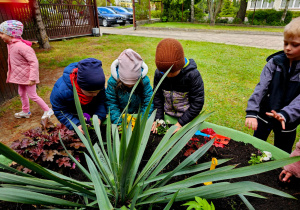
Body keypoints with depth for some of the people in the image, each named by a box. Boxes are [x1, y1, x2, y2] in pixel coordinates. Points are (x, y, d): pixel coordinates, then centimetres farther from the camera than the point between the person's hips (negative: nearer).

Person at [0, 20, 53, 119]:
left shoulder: (21, 46, -27)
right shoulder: (10, 45, 3)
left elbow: (34, 62, -29)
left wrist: (32, 78, -28)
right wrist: (10, 72, 22)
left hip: (27, 76, -10)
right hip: (20, 76, 10)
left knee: (32, 95, 0)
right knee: (22, 94, 21)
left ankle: (48, 110, 15)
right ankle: (25, 112, 40)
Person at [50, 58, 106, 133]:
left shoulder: (97, 83, -31)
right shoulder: (62, 90, -39)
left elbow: (101, 100, -19)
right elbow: (59, 111, -25)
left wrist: (99, 116, -36)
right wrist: (75, 125, -37)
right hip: (73, 115, -2)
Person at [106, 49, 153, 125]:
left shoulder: (144, 81, -18)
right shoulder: (112, 81, -18)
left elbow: (148, 103, -15)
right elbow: (111, 104, -14)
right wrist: (118, 123, -23)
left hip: (138, 115, 0)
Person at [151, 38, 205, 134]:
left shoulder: (193, 74, -24)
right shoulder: (158, 73, -13)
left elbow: (197, 102, -20)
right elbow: (157, 96, -2)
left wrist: (181, 122, -20)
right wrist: (158, 118, -9)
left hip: (188, 118, -3)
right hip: (168, 116, 4)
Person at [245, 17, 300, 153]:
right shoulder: (275, 62, -8)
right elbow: (261, 87, -17)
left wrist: (285, 114, -40)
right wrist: (251, 112, -29)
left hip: (287, 122, 0)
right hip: (264, 116, 1)